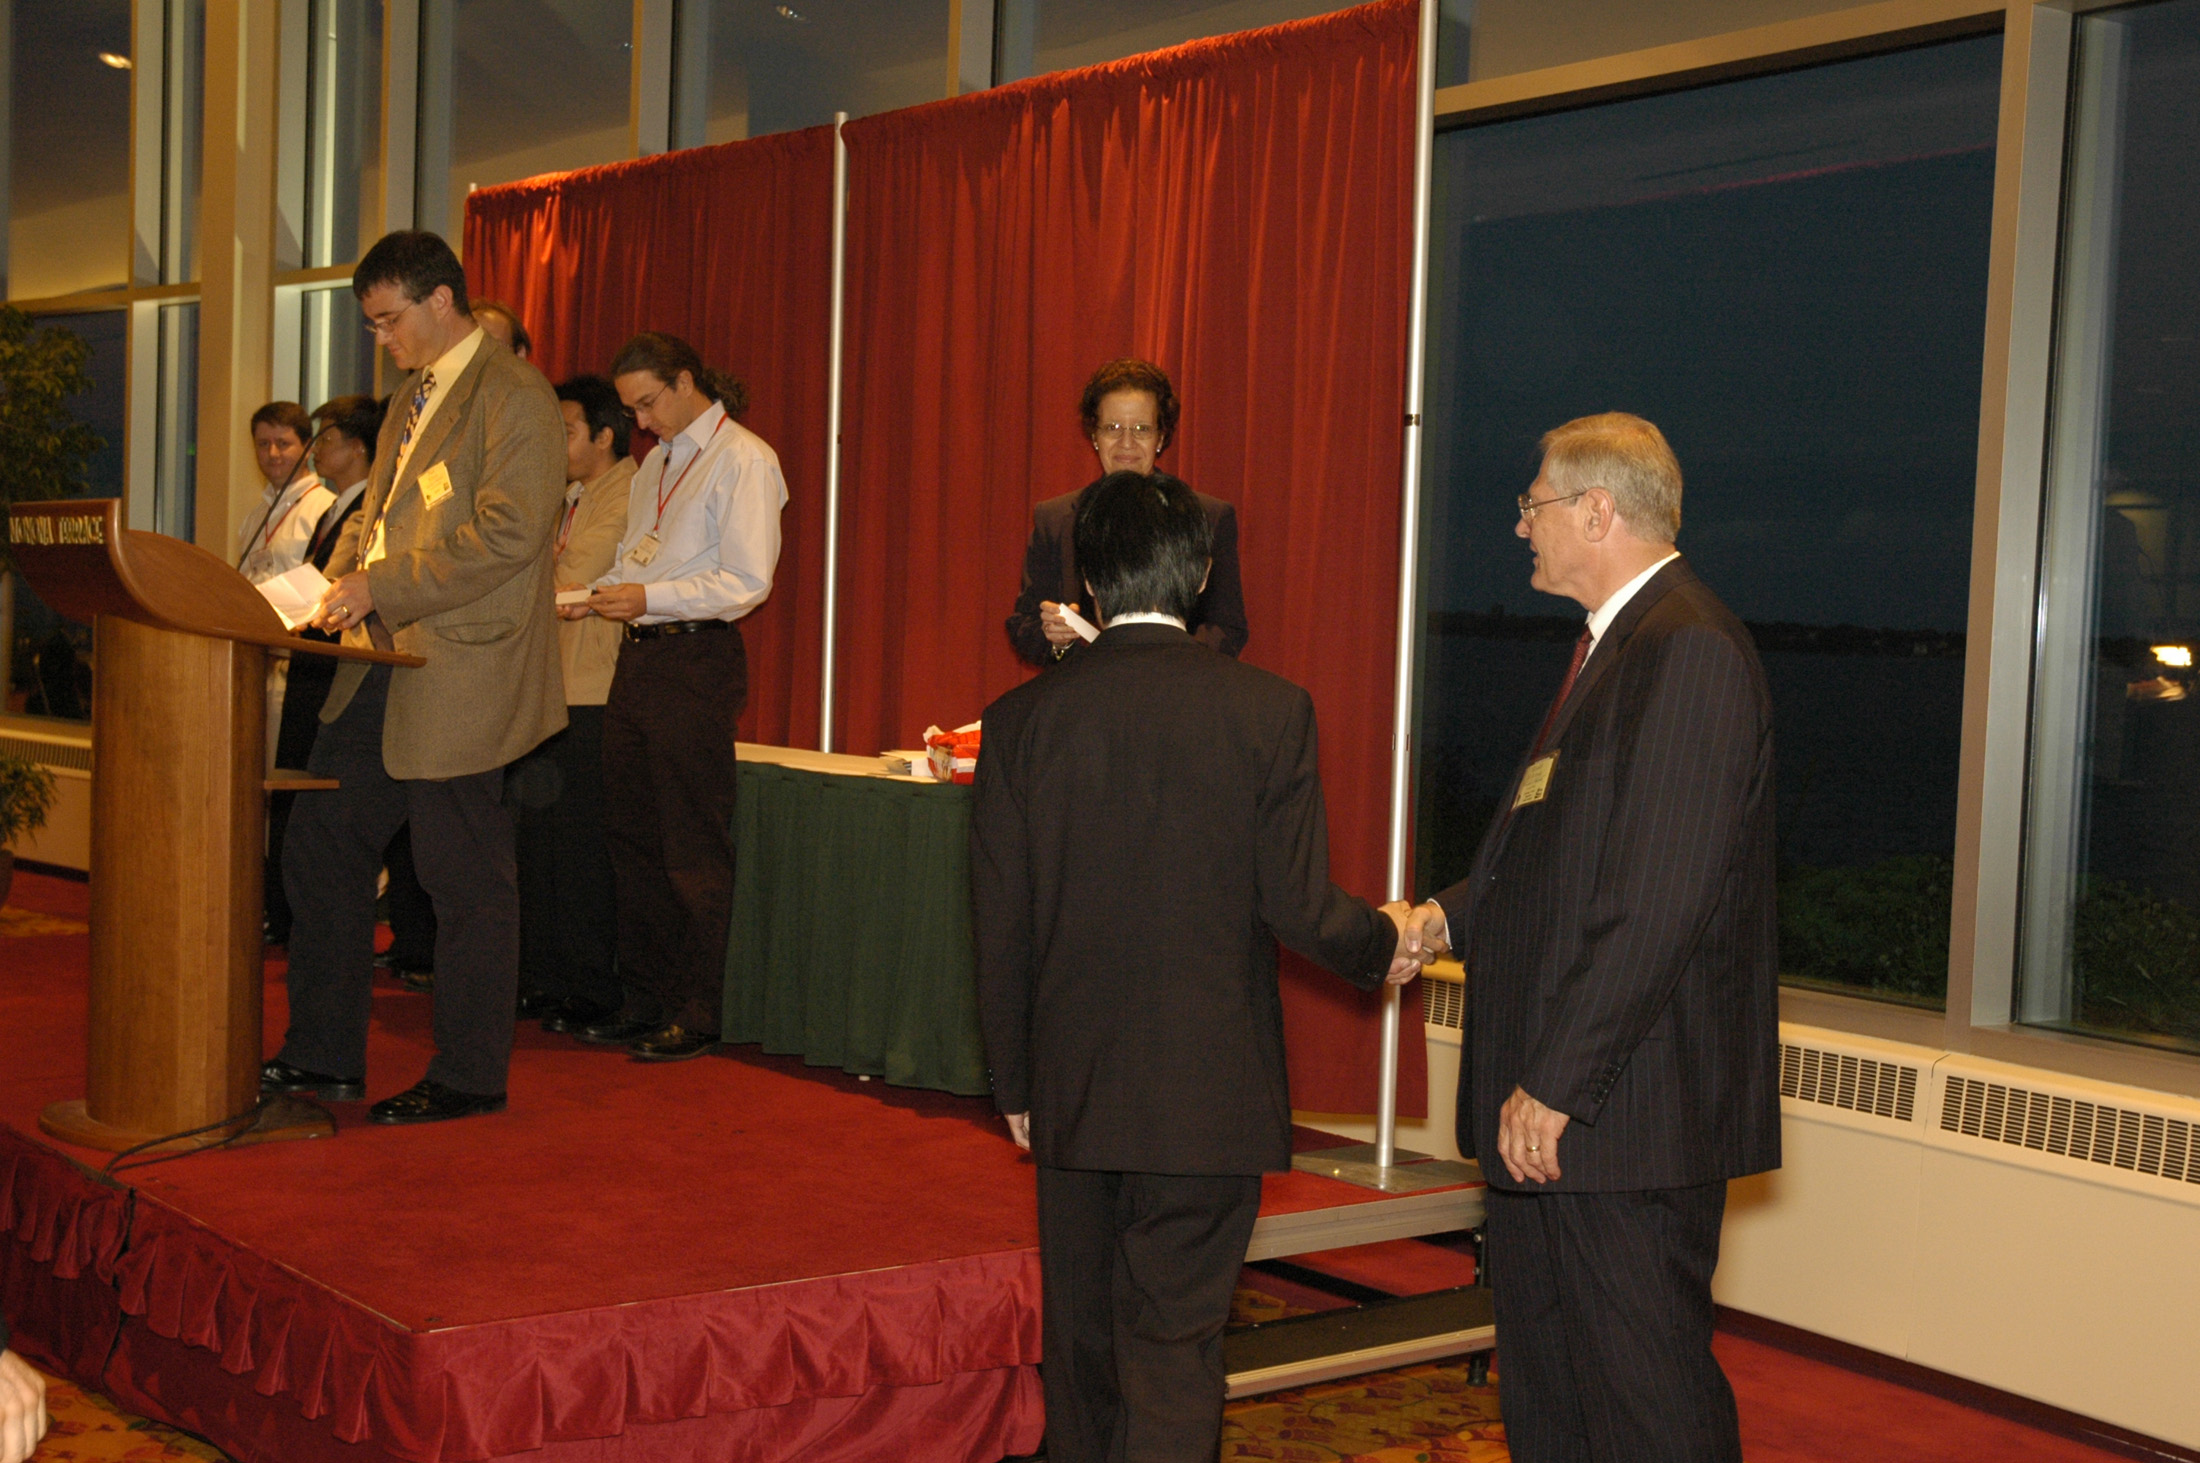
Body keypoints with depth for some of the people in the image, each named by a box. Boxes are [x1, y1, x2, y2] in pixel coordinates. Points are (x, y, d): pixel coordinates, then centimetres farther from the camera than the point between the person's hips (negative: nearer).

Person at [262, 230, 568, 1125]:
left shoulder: (514, 397, -11)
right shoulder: (411, 397, 18)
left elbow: (509, 532, -21)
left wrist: (382, 585, -20)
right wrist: (336, 581, 5)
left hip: (457, 675, -10)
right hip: (382, 667, 10)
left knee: (464, 880, -1)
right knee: (319, 849, 12)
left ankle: (470, 1077, 12)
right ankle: (324, 1055, 23)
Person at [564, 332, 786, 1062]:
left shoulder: (743, 459, -9)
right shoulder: (657, 460, 19)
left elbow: (747, 581, -16)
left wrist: (648, 597, -22)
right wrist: (592, 596, 5)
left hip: (697, 660, -9)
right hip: (639, 654, 9)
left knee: (693, 844, -4)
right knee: (632, 834, 11)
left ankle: (697, 1014, 4)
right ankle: (643, 999, 21)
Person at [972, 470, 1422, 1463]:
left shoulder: (1022, 719, -3)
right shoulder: (1268, 711, -9)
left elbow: (999, 932, 0)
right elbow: (1297, 906, -9)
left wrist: (1015, 1084, 12)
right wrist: (1384, 941, 13)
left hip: (1072, 1090, 2)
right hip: (1208, 1092, -2)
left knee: (1080, 1343, 16)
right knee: (1174, 1344, 3)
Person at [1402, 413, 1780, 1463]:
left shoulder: (1690, 655, -17)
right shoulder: (1616, 644, 16)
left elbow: (1660, 902, -23)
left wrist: (1555, 1083, -22)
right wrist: (1448, 916, 7)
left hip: (1629, 1104, -10)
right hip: (1550, 1105, 10)